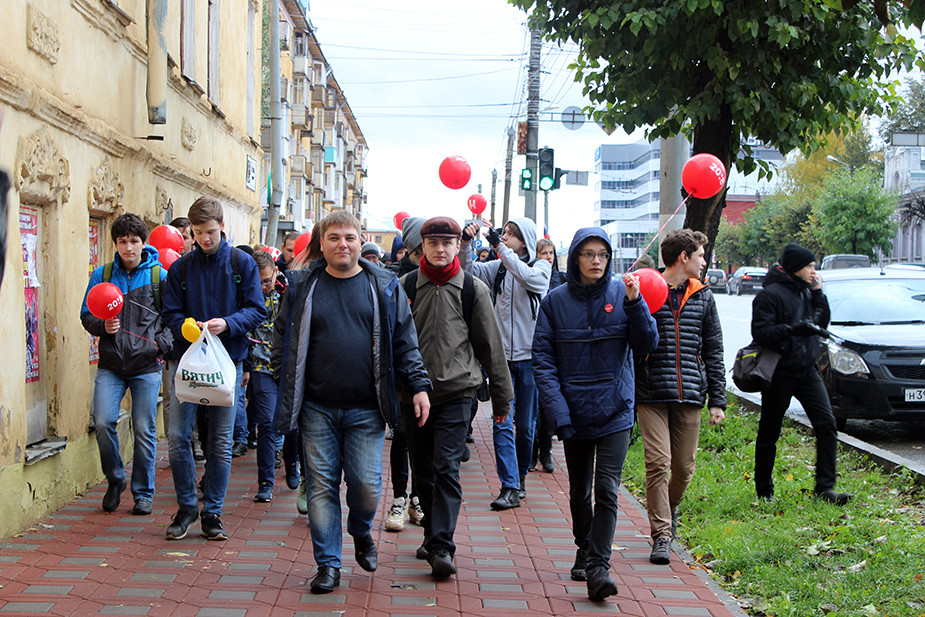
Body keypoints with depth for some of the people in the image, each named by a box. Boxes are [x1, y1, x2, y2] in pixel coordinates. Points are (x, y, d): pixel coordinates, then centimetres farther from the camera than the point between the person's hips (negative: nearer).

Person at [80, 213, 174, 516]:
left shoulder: (160, 275, 4)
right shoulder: (102, 275, 8)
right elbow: (86, 315, 11)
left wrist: (162, 343, -10)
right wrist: (103, 326, -9)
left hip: (147, 366, -1)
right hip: (110, 365, 1)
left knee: (144, 430, 1)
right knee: (103, 422, -12)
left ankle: (143, 493, 16)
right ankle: (115, 479, 13)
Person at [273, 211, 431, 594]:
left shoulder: (383, 286, 6)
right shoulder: (302, 286, 6)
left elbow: (405, 342, 7)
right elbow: (283, 339, 12)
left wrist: (419, 385, -1)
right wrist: (289, 386, 6)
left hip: (366, 410, -1)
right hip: (317, 408, 1)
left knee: (367, 484, -3)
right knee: (322, 484, 2)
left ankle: (361, 533, 29)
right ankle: (328, 564, 12)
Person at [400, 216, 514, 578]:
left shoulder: (473, 289, 2)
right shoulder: (406, 287, 5)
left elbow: (491, 345, 7)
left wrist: (502, 397, 9)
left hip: (456, 391, -2)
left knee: (446, 469, -12)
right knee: (422, 472, 10)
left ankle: (442, 547, -12)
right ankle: (434, 534, 27)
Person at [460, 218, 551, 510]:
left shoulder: (541, 267, -2)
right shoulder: (498, 268, 8)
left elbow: (527, 275, -23)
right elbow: (469, 269, 1)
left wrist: (500, 247, -25)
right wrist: (466, 243, -15)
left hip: (529, 356, -2)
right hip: (503, 355, 2)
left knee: (525, 425, 7)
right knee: (502, 423, -5)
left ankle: (519, 478, 25)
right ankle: (510, 488, -5)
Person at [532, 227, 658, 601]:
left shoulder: (621, 293, -2)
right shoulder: (556, 301, -1)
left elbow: (647, 344, -5)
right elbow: (543, 359, -3)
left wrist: (634, 303, -20)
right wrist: (557, 410, -13)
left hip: (614, 412, -1)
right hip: (575, 412, 1)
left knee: (607, 490, -9)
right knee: (579, 491, 15)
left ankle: (598, 567, -7)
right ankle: (584, 552, 34)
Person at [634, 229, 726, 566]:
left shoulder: (703, 296, 12)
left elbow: (713, 351, 14)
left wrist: (717, 400, 8)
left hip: (689, 395, 4)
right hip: (651, 395, -3)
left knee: (684, 467, 7)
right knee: (658, 463, -10)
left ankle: (668, 509, 35)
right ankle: (661, 534, -3)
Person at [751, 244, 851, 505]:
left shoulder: (806, 292, 12)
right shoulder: (771, 294, -11)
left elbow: (822, 323, 17)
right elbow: (760, 332, -18)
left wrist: (818, 295, 5)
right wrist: (793, 329, -29)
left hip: (807, 370, 6)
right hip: (780, 373, -6)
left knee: (826, 424, -8)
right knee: (769, 433, 5)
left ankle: (825, 486, -5)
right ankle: (764, 491, 18)